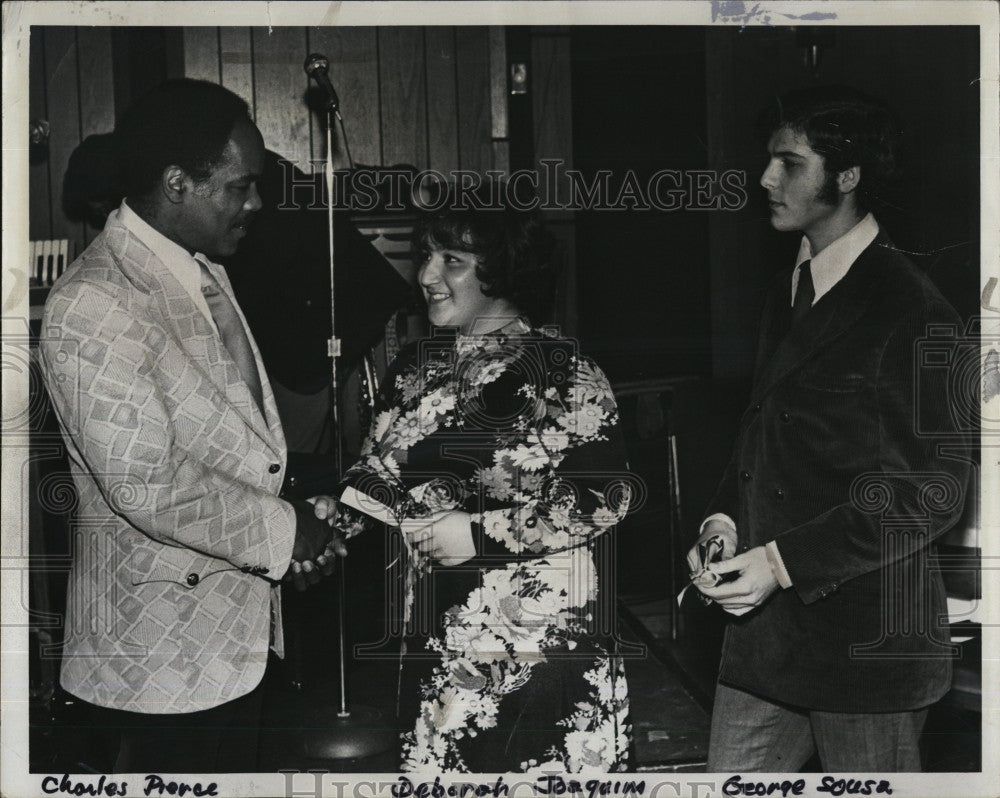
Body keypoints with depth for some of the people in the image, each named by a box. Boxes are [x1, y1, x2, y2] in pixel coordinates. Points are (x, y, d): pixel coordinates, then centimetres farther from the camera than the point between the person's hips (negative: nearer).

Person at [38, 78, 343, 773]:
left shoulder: (204, 274, 9)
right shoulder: (93, 305, -22)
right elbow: (144, 488, -25)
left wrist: (299, 523, 3)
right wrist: (283, 531, -15)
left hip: (235, 624, 9)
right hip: (166, 643, -9)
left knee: (236, 763, 19)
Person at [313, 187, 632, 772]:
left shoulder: (562, 372, -8)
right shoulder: (416, 368, 10)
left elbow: (605, 496, -12)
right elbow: (380, 471, 13)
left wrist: (482, 533, -14)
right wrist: (333, 518, -6)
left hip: (546, 644, -5)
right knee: (441, 767, 8)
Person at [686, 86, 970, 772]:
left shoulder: (914, 315, -13)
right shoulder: (787, 294, 13)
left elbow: (934, 492, -16)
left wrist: (785, 561, -19)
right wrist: (726, 518, 1)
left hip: (868, 637, -7)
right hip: (764, 629, 7)